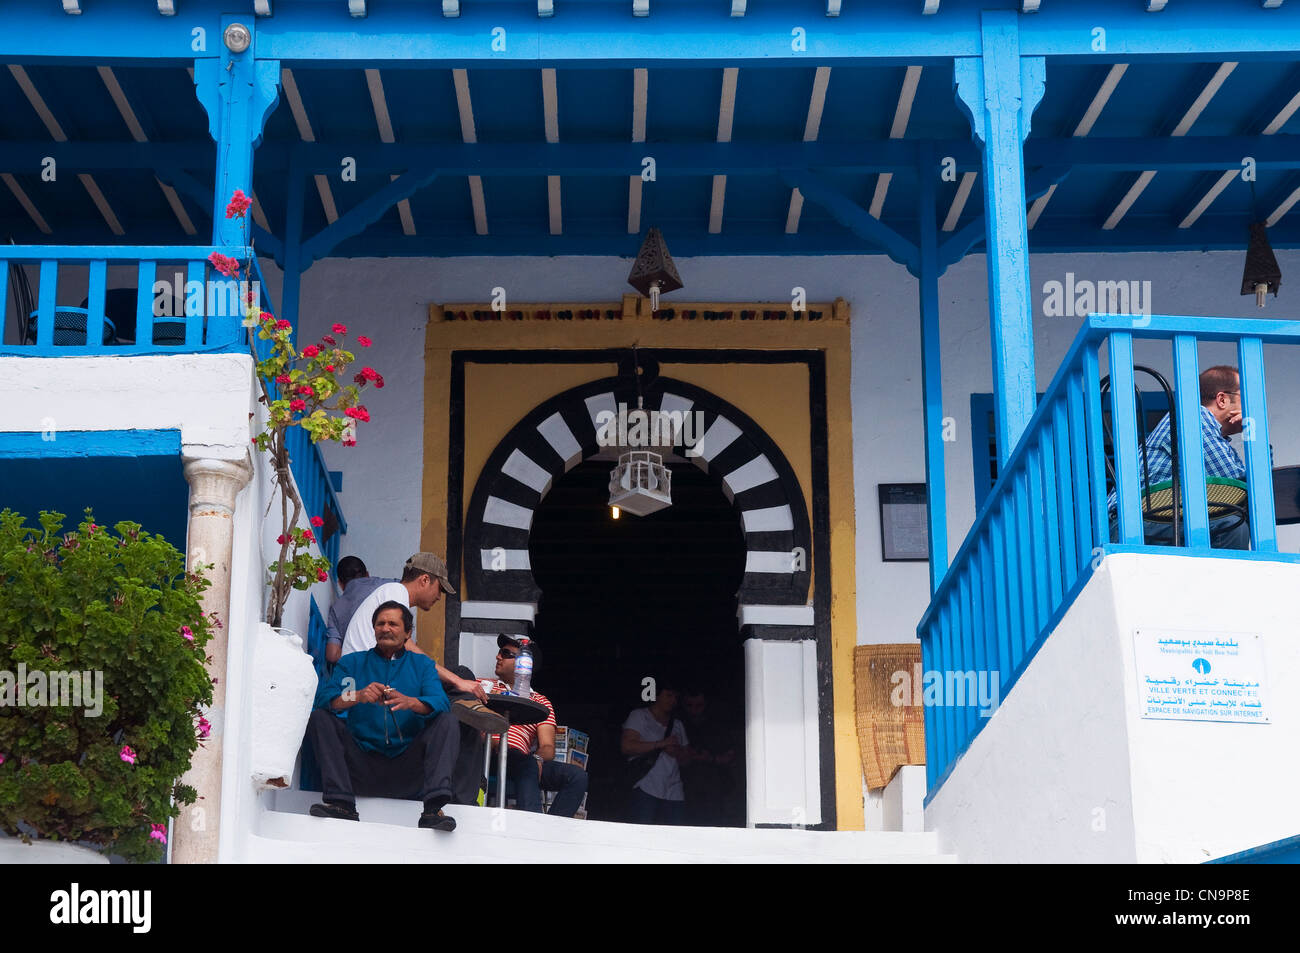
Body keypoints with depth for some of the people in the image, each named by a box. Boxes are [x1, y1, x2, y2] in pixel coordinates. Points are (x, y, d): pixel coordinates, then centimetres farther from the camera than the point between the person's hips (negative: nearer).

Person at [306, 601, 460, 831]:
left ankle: (433, 808, -36)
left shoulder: (422, 664, 14)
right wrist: (359, 696, -23)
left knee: (446, 721, -19)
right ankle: (341, 802, -29)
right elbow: (324, 697, -3)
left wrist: (411, 702, -27)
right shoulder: (352, 662, 15)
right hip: (362, 764, 0)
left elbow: (441, 703, -5)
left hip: (407, 767, 0)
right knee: (319, 719, -15)